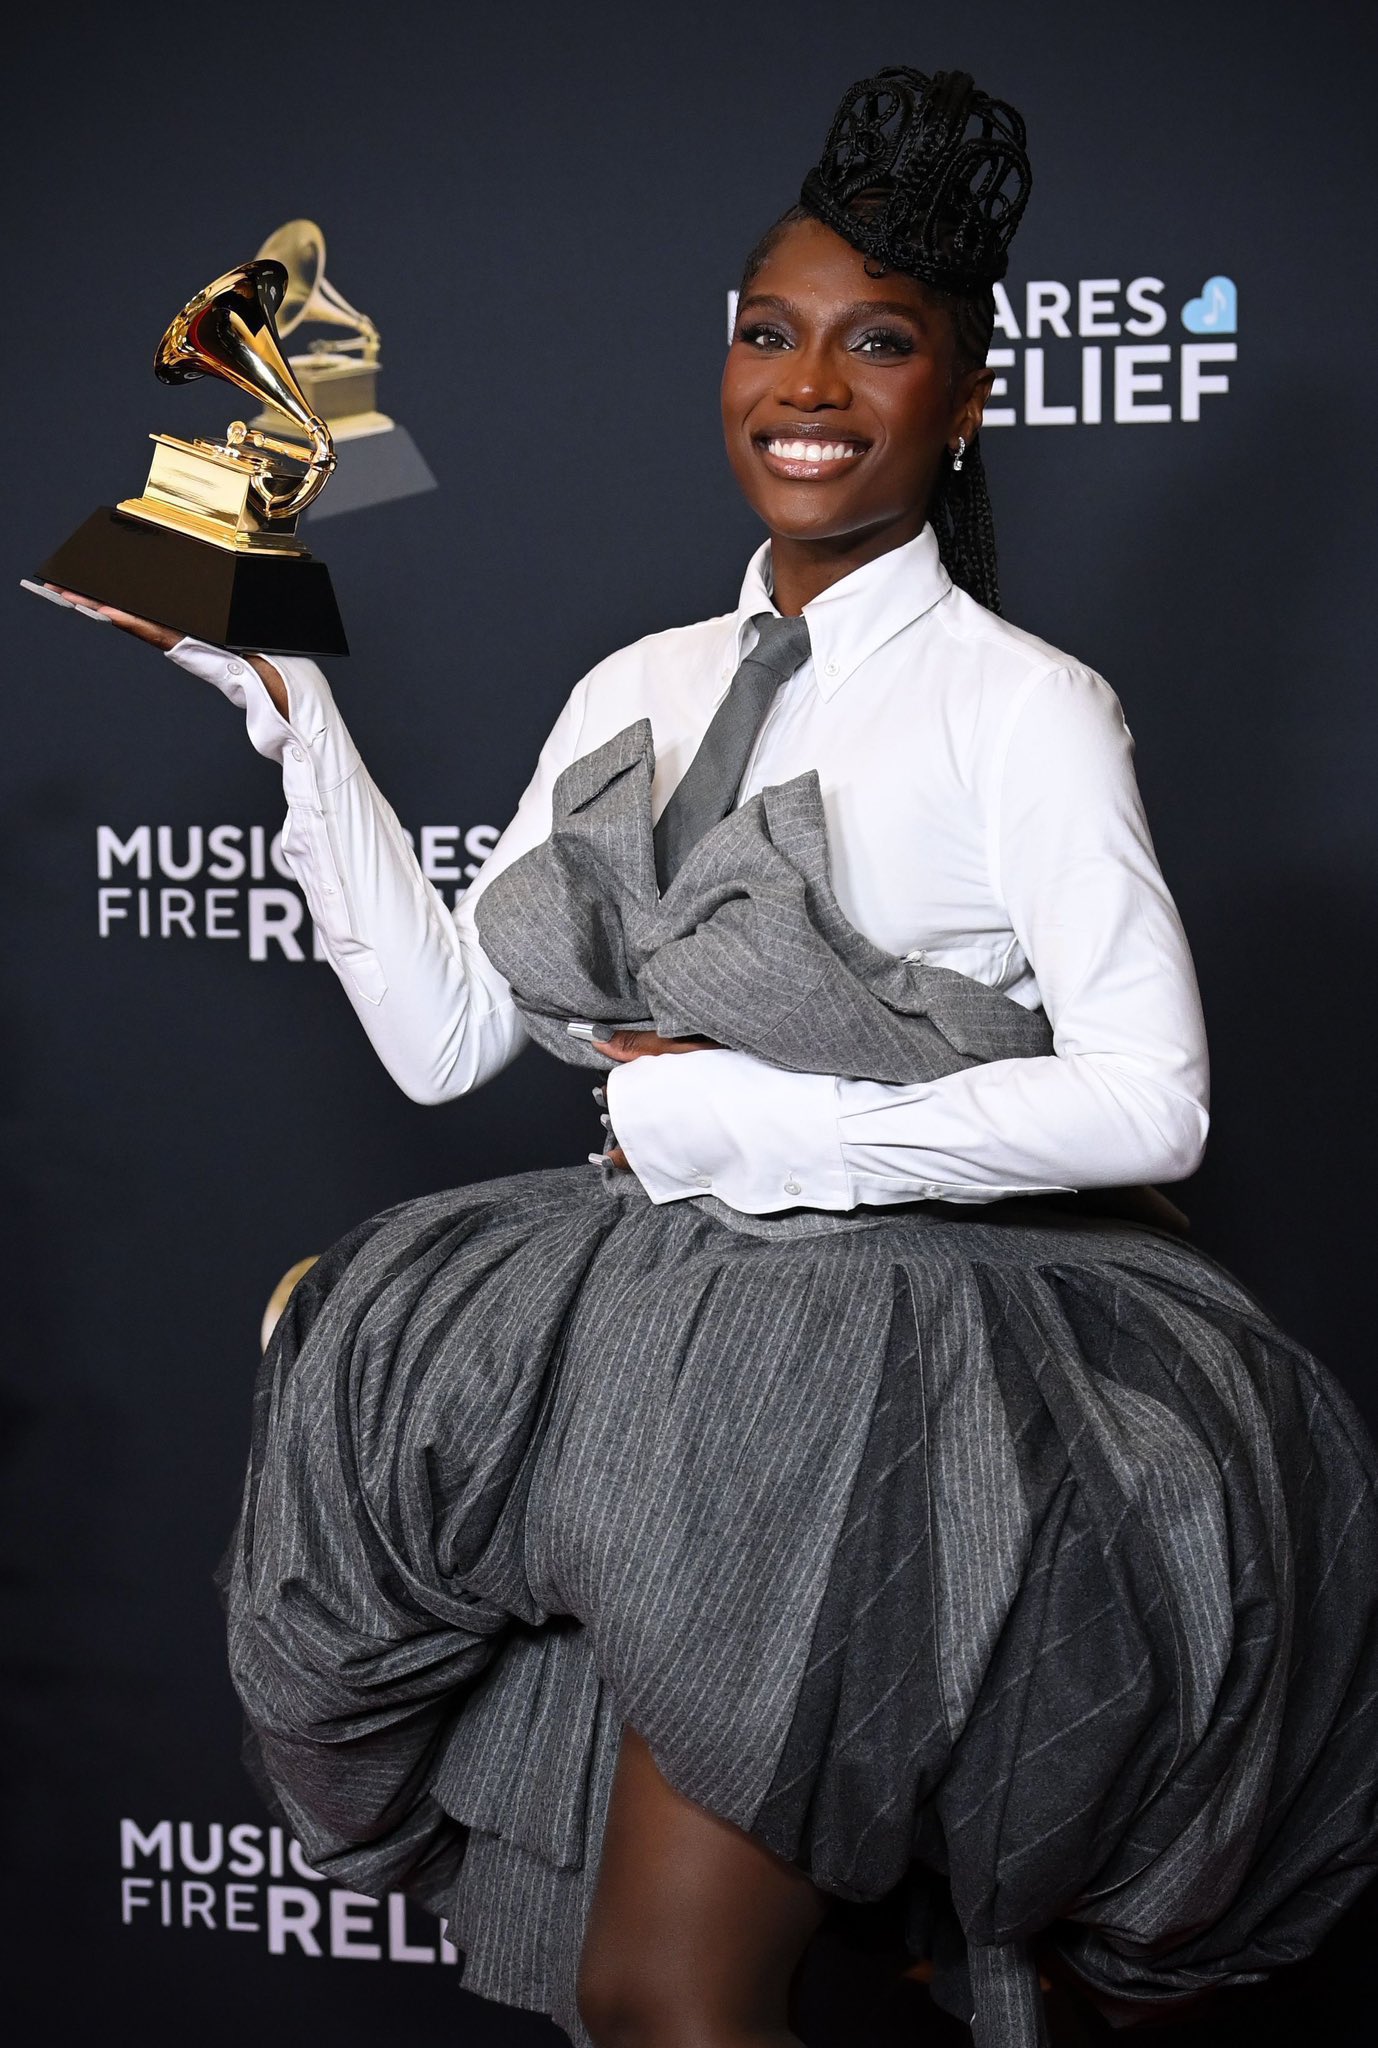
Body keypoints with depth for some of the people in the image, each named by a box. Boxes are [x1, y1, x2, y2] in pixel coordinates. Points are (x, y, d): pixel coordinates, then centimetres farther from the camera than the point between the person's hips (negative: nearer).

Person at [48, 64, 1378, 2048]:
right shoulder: (638, 692, 12)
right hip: (676, 1332, 6)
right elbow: (443, 1030, 9)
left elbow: (1148, 1099, -14)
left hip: (926, 1348, -6)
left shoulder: (1023, 708, -7)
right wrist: (289, 703, 6)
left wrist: (754, 1123, -15)